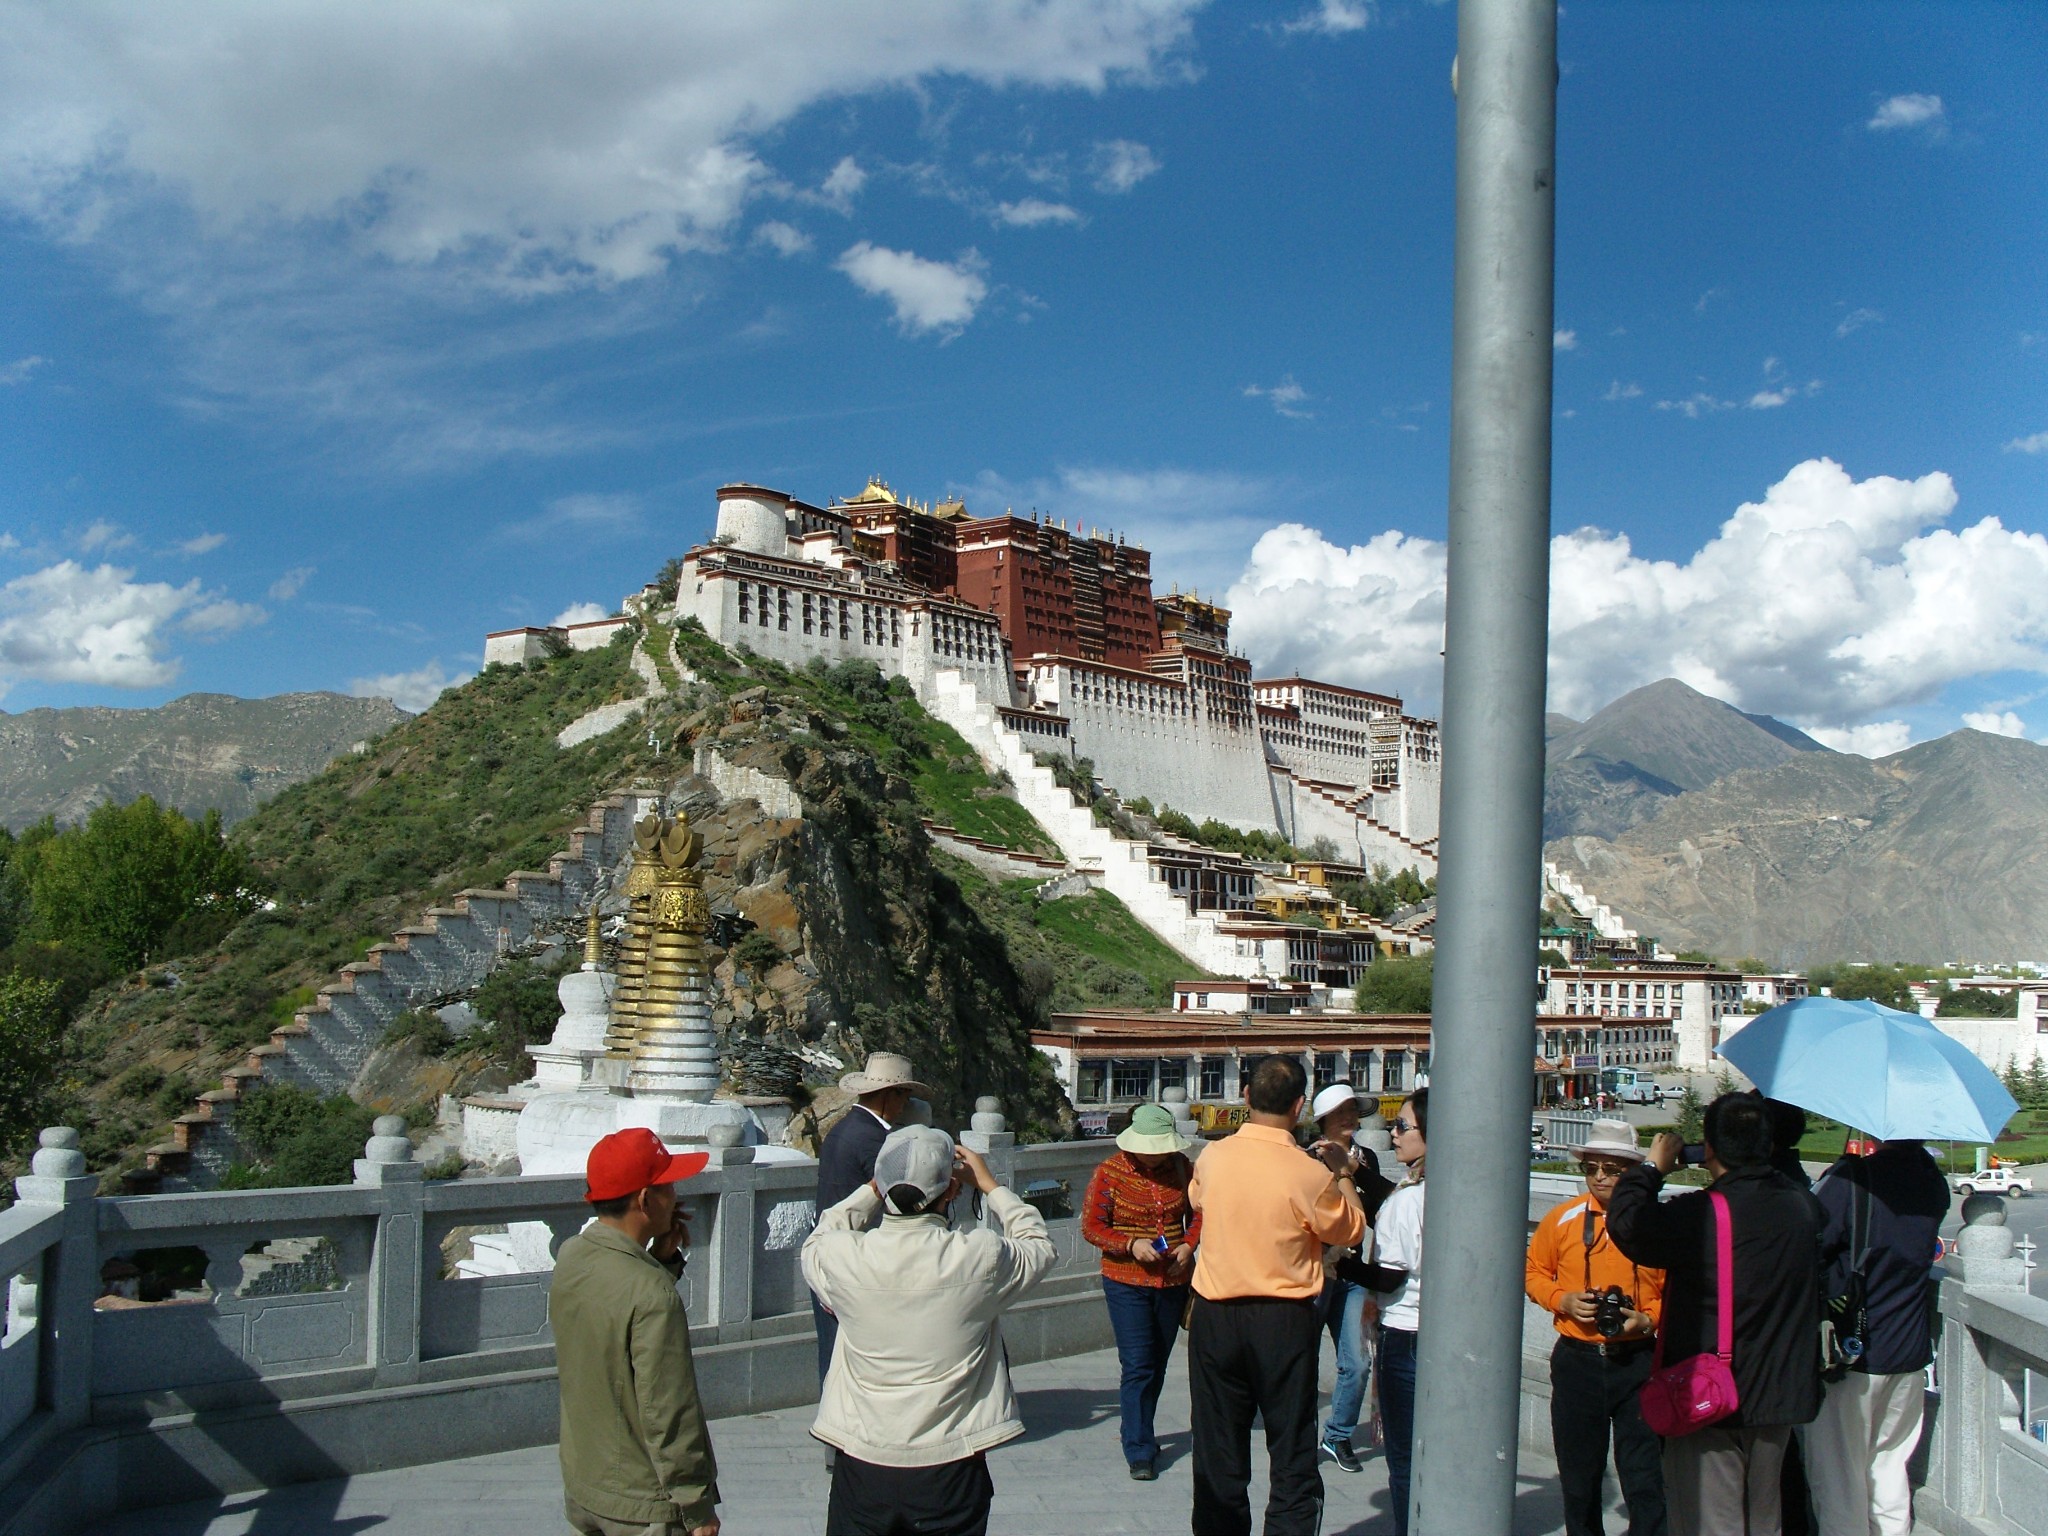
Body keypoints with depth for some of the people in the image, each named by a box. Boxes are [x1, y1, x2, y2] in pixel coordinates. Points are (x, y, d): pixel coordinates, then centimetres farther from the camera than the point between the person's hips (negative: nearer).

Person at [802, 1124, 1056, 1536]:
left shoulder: (845, 1259, -13)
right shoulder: (981, 1257, -16)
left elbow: (818, 1243, 13)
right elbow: (1039, 1247, 7)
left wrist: (871, 1190, 16)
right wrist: (990, 1185, 15)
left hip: (861, 1468, 1)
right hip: (949, 1471, -1)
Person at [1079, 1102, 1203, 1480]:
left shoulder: (1181, 1167, -1)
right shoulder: (1110, 1172, -11)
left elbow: (1198, 1213, 11)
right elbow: (1091, 1227, -7)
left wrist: (1188, 1245, -8)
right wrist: (1131, 1245, -21)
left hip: (1174, 1280, 4)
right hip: (1126, 1282, -4)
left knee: (1157, 1364, 15)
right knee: (1137, 1367, -7)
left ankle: (1139, 1432, 33)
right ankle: (1139, 1452, -1)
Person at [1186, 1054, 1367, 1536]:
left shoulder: (1212, 1157, -6)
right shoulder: (1309, 1174, -17)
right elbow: (1350, 1230, 0)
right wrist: (1343, 1175, 14)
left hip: (1215, 1316, 3)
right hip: (1284, 1320, -3)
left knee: (1217, 1451, 13)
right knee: (1292, 1454, 8)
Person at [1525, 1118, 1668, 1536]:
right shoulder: (1562, 1218, 2)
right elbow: (1535, 1273, 12)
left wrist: (1647, 1319, -13)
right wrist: (1563, 1300, -6)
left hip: (1638, 1361, -2)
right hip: (1577, 1360, 2)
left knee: (1644, 1478, -5)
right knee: (1578, 1475, 12)